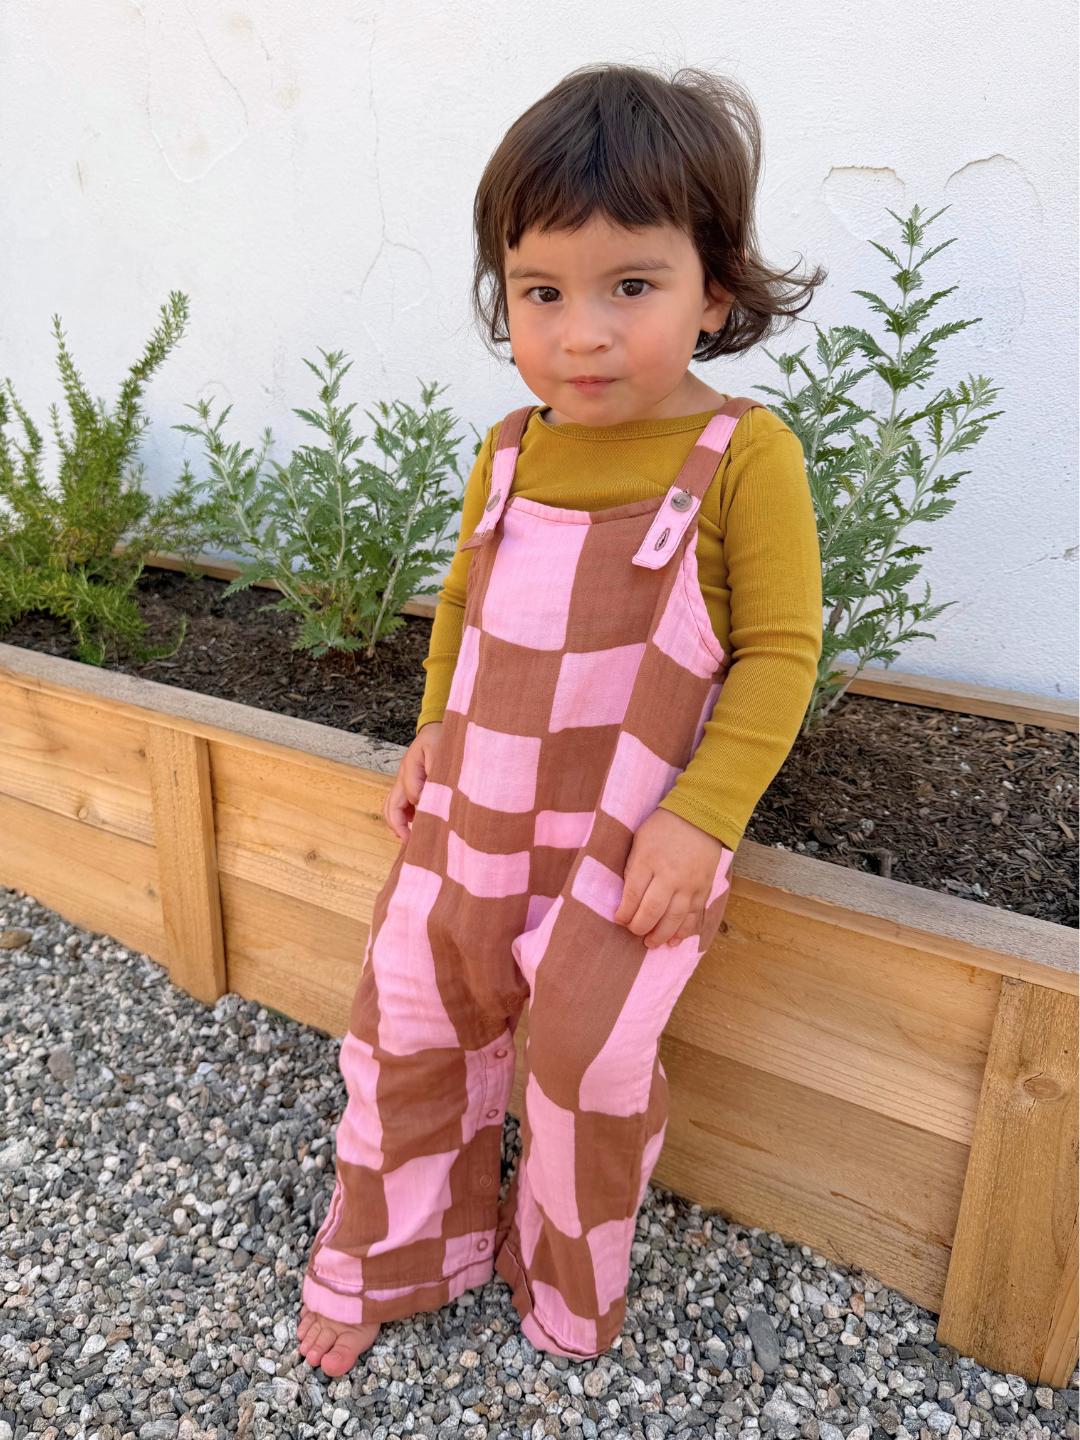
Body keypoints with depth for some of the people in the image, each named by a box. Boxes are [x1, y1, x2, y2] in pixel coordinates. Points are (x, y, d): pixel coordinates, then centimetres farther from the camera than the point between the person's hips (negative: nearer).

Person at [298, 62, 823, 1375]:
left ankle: (569, 1289, 26)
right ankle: (392, 1258, 37)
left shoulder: (745, 455, -12)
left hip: (637, 835, -5)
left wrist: (704, 817, -18)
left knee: (591, 1044, -10)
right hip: (476, 810, 5)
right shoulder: (508, 453, 2)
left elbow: (779, 650, -12)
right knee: (407, 1013, 10)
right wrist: (433, 735, 12)